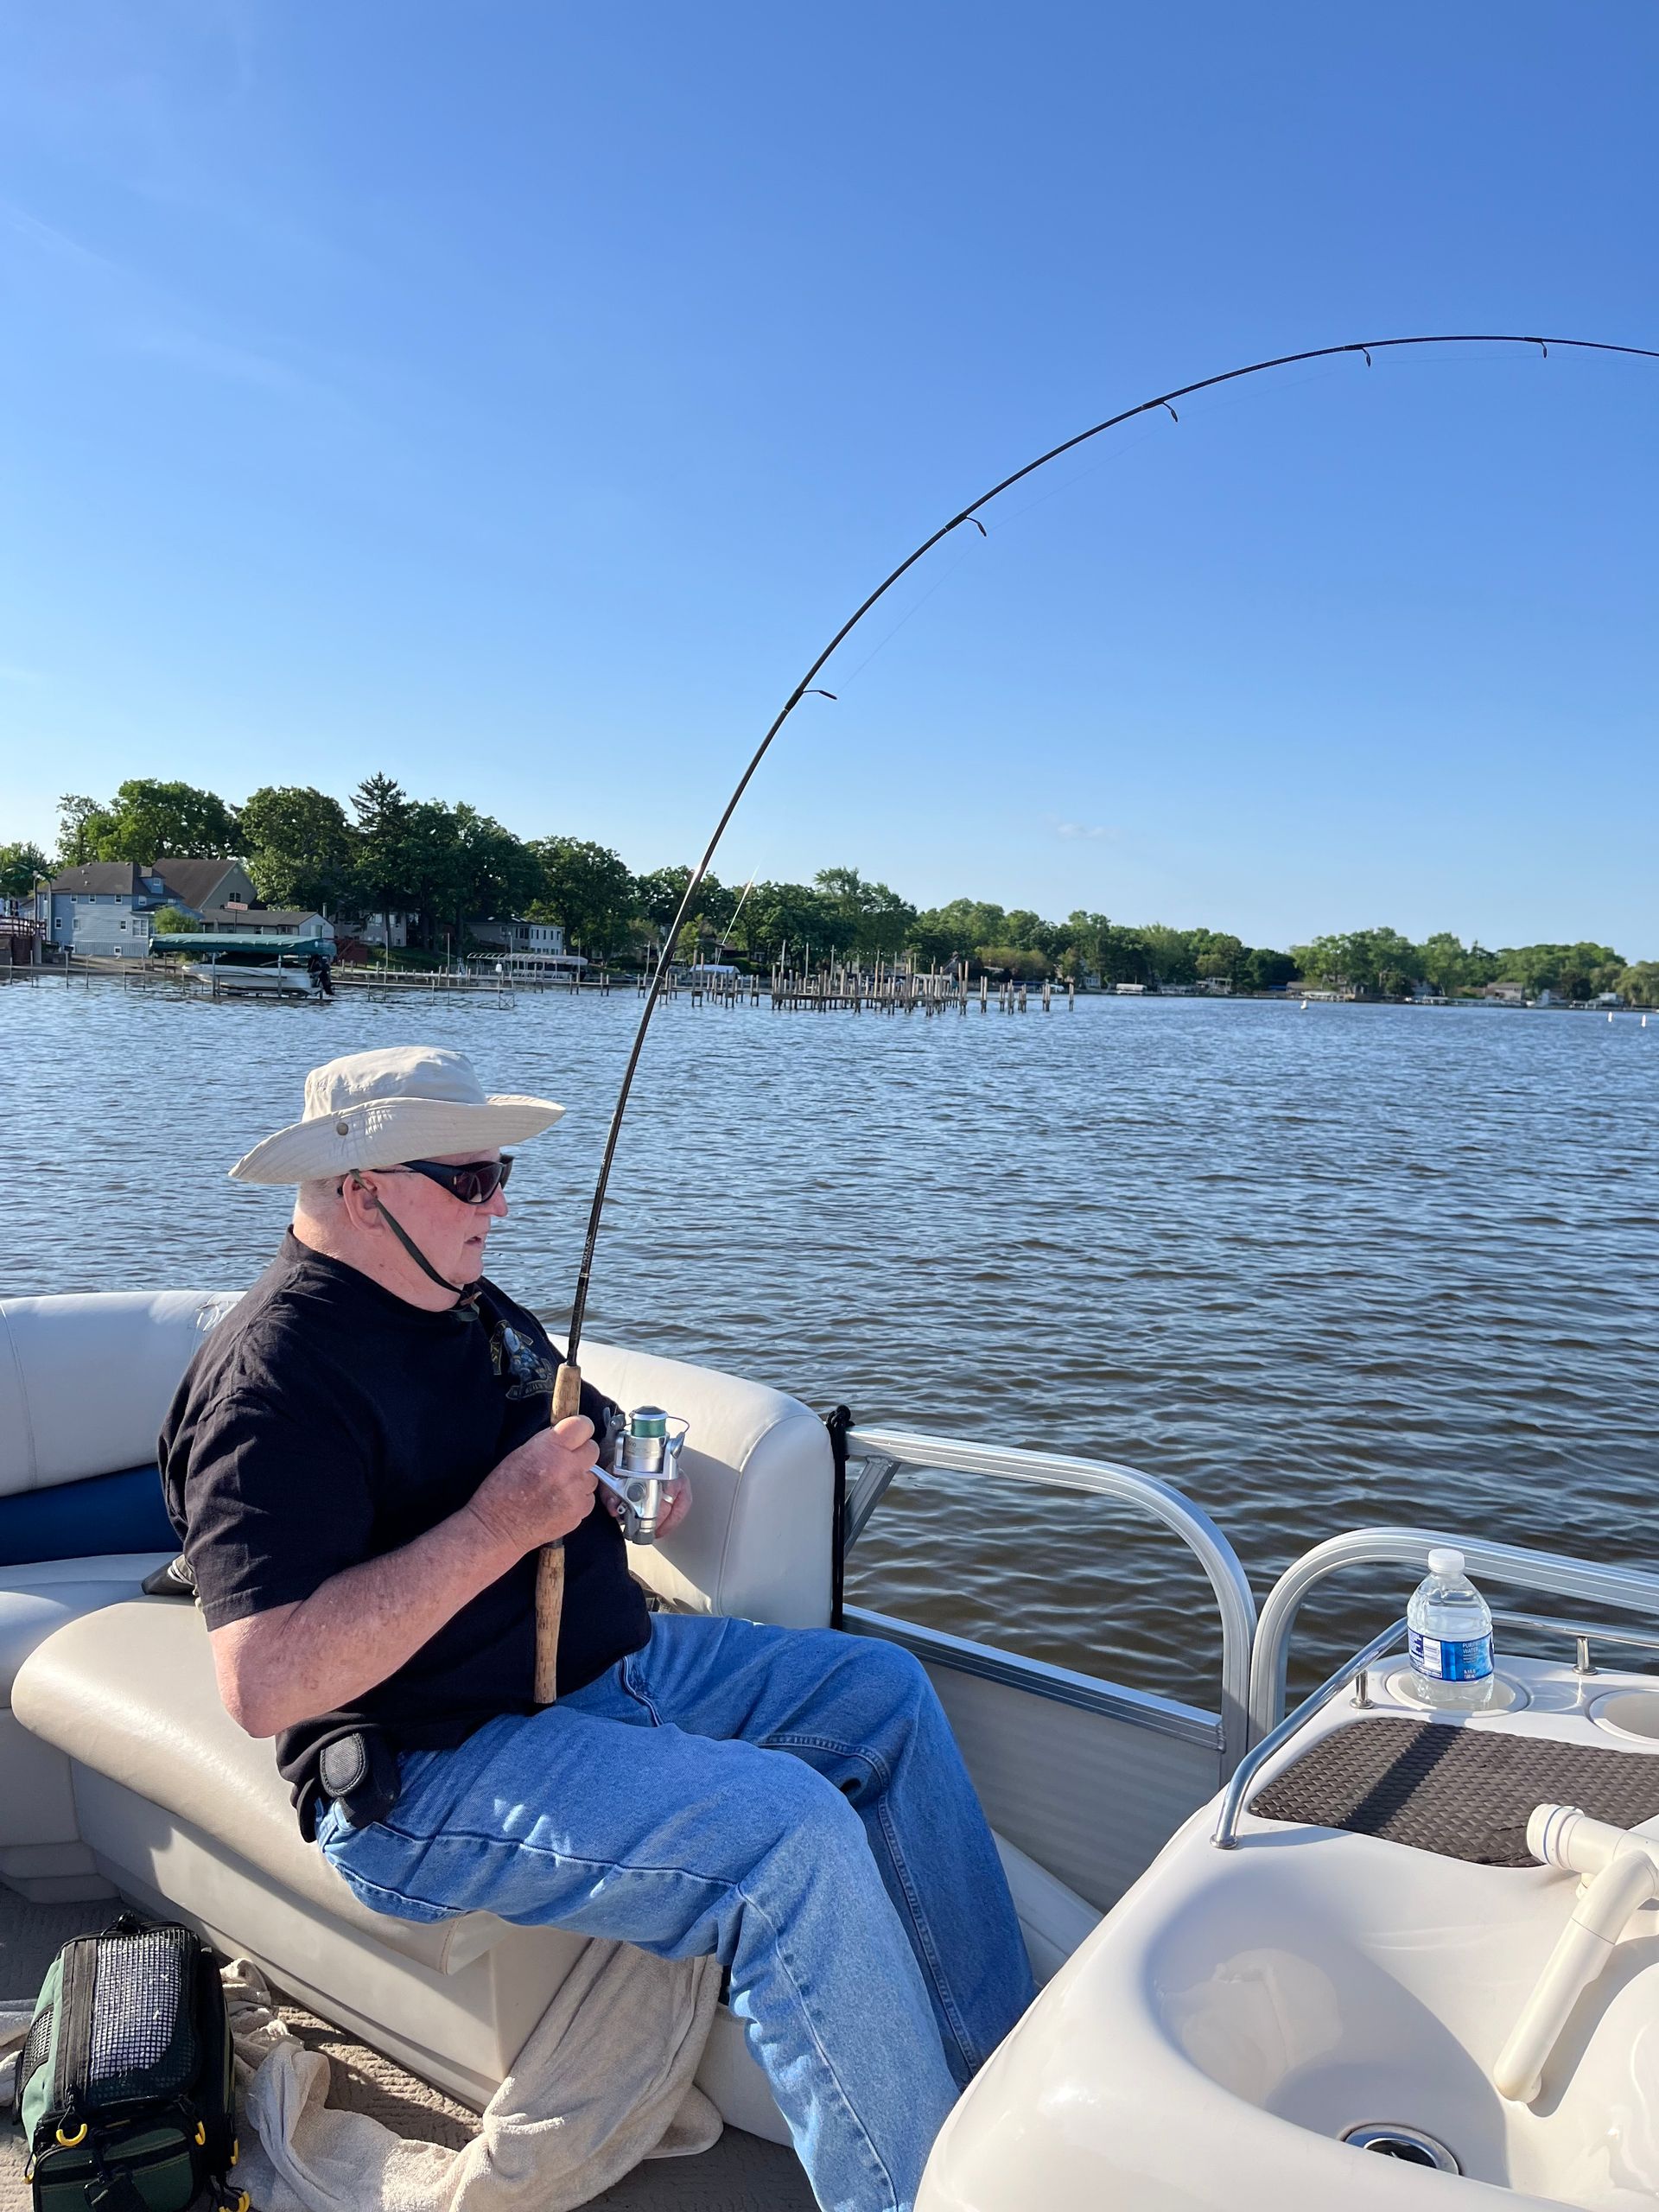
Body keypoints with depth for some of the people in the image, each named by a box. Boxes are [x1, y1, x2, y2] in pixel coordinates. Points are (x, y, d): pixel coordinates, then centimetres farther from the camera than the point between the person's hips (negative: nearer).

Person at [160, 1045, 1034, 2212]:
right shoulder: (272, 1380, -19)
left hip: (619, 1666, 10)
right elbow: (263, 1682, -28)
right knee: (787, 1827, -28)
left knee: (884, 1694, 7)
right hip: (434, 1767, -10)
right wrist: (499, 1526, -28)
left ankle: (1007, 2063, 15)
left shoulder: (480, 1310, 11)